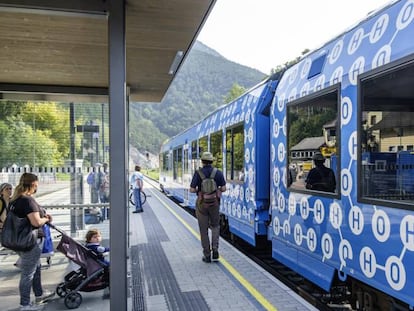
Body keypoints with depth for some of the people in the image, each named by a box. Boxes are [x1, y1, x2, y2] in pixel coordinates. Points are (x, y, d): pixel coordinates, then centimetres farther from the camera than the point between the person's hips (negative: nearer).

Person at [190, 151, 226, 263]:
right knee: (215, 226, 21)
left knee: (204, 230, 9)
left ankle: (207, 255, 13)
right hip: (214, 203, 1)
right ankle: (215, 248, 2)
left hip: (201, 203, -1)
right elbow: (223, 189, -4)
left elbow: (192, 190, -11)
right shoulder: (218, 172, -3)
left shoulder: (198, 173, -8)